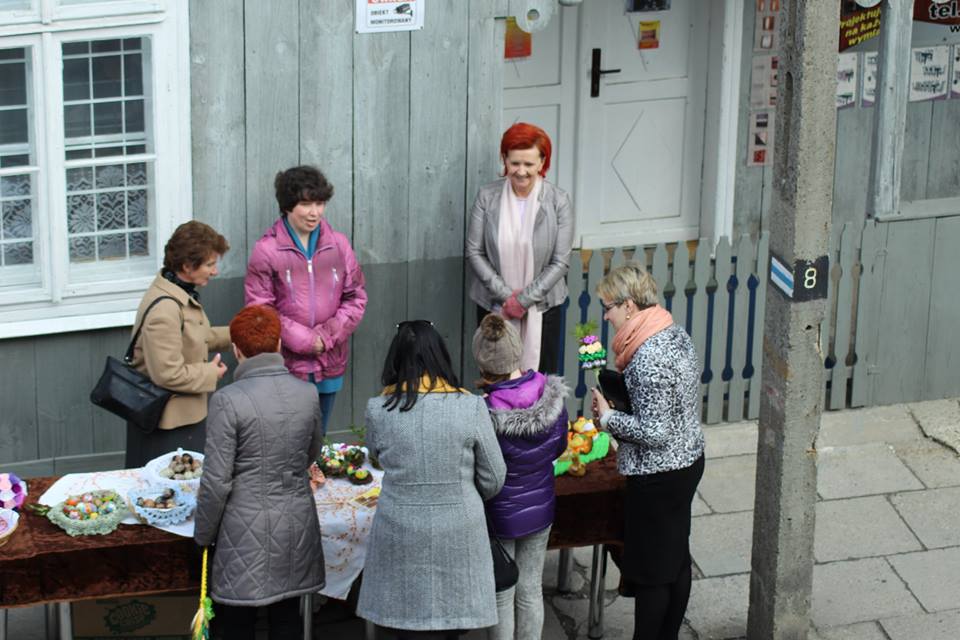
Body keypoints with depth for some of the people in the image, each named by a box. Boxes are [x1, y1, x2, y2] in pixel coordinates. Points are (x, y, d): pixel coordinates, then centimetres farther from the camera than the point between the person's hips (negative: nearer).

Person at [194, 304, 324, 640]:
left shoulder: (227, 401, -17)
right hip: (296, 526, 5)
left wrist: (203, 535, -1)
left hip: (246, 533, -4)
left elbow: (217, 482, -15)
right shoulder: (308, 393, -3)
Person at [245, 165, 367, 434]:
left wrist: (328, 336, -8)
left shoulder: (338, 245, 4)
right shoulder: (267, 250, -7)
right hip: (286, 364, -4)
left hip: (329, 365, 4)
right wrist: (305, 340, -13)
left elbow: (355, 298, 6)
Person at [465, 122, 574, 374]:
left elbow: (560, 262, -7)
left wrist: (524, 299, -12)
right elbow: (474, 252, -4)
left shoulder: (558, 201, -8)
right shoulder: (487, 197, -6)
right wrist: (506, 294, -11)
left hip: (542, 306, 0)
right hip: (494, 305, 1)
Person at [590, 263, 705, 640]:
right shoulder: (675, 334, 3)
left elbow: (654, 432, -26)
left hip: (658, 477, -10)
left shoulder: (649, 359, -27)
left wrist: (607, 417, -14)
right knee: (676, 559, 20)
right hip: (688, 461, 10)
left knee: (650, 570, 5)